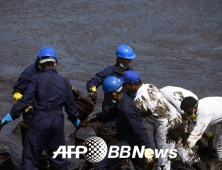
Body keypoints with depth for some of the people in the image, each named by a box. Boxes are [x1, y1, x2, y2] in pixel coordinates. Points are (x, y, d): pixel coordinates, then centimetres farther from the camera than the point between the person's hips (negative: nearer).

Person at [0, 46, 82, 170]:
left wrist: (10, 116, -6)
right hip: (58, 122, 4)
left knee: (30, 158, 2)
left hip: (39, 122, -4)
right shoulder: (65, 82, 7)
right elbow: (71, 106, 11)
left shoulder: (36, 79, -5)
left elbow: (25, 101, -13)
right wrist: (76, 121, 28)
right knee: (58, 158, 17)